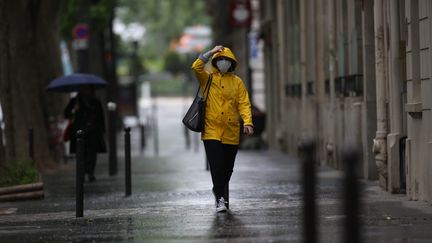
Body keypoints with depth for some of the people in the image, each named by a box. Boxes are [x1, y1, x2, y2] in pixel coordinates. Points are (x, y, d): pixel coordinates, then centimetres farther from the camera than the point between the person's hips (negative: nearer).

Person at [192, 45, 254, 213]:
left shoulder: (237, 82, 8)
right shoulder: (208, 78, 6)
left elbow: (244, 104, 1)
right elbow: (196, 67, -13)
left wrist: (248, 122, -14)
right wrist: (211, 52, -11)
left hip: (231, 133, 2)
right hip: (211, 130, -2)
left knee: (227, 167, 11)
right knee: (216, 165, -13)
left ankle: (219, 191, 35)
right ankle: (220, 199, -11)